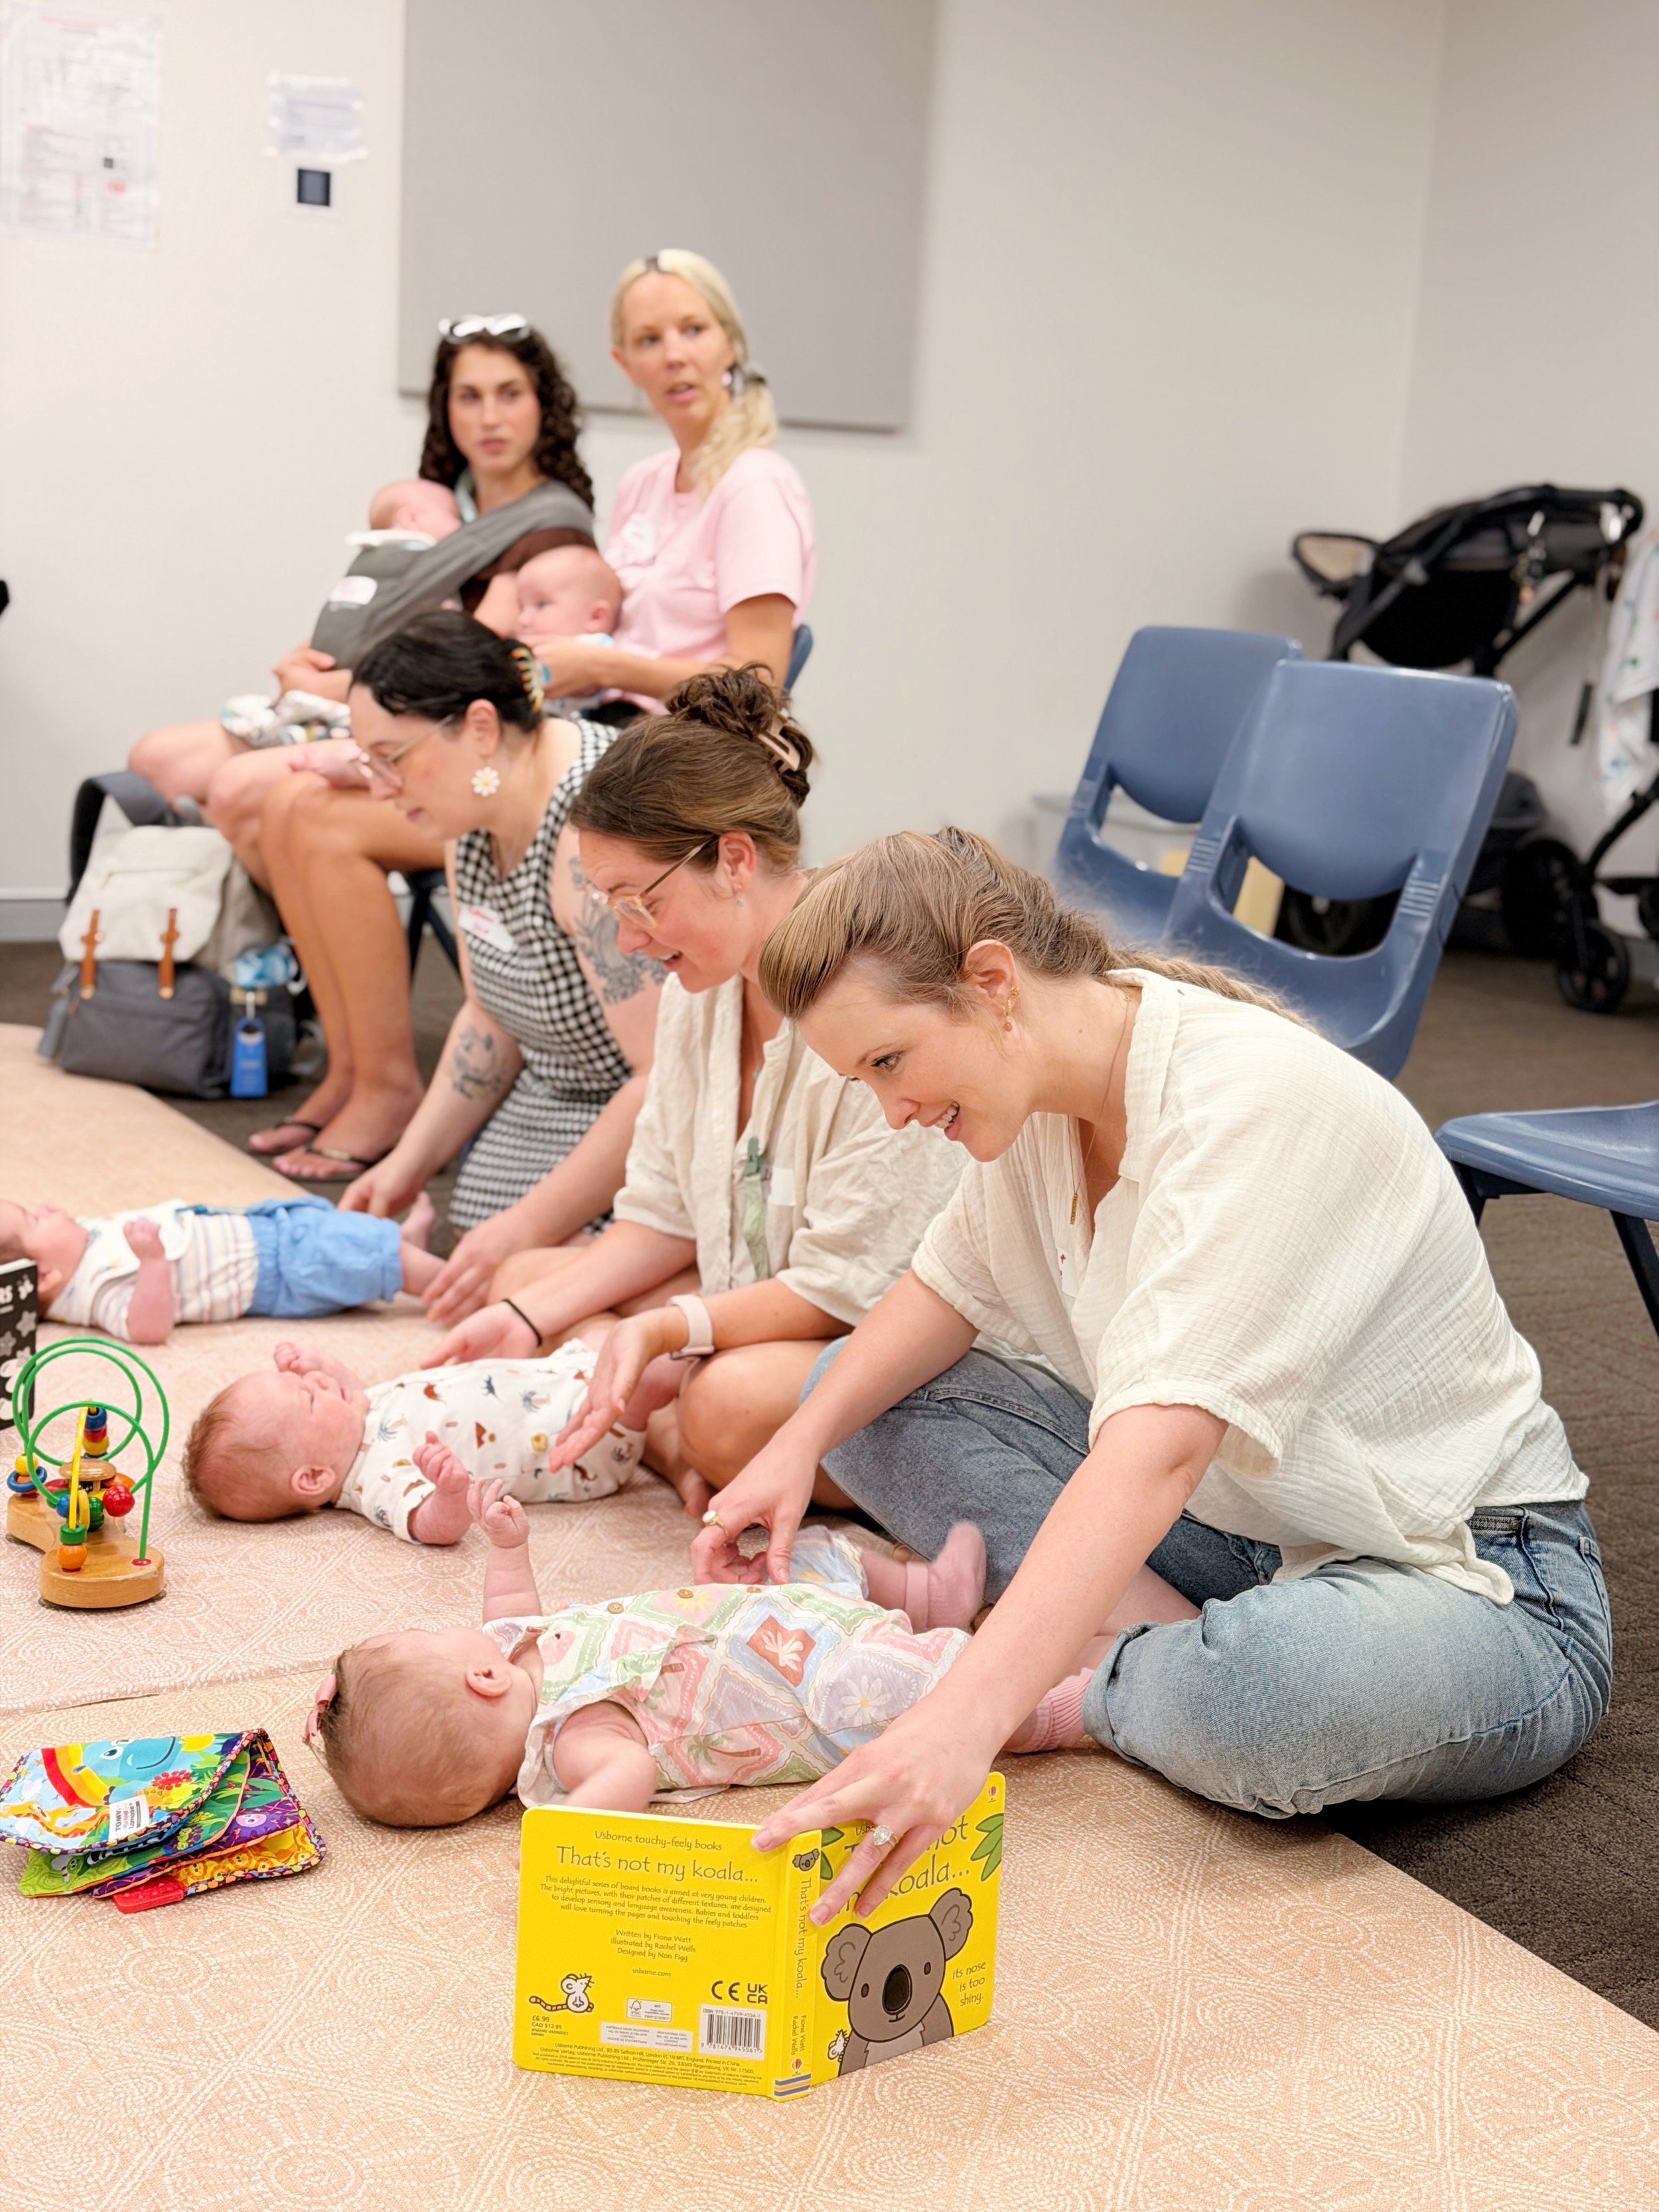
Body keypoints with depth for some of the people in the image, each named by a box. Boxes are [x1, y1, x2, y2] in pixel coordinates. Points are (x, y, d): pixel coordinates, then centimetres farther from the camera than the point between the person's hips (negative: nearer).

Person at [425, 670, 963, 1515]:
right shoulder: (698, 989, 3)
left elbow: (849, 1287, -23)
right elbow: (665, 1216, 8)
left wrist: (662, 1329, -28)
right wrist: (528, 1317, -4)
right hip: (756, 1299, 9)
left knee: (733, 1400, -37)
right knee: (527, 1277, 5)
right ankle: (674, 1437, -13)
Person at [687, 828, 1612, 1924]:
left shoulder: (1260, 1105, -29)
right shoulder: (1045, 1088, -3)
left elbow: (1158, 1453, -41)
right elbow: (949, 1287, 14)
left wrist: (963, 1721, -51)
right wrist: (801, 1445, -4)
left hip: (1476, 1579, -8)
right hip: (1238, 1527, 8)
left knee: (1250, 1697, -43)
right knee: (867, 1399, 2)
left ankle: (1095, 1690, -7)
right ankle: (1172, 1646, -11)